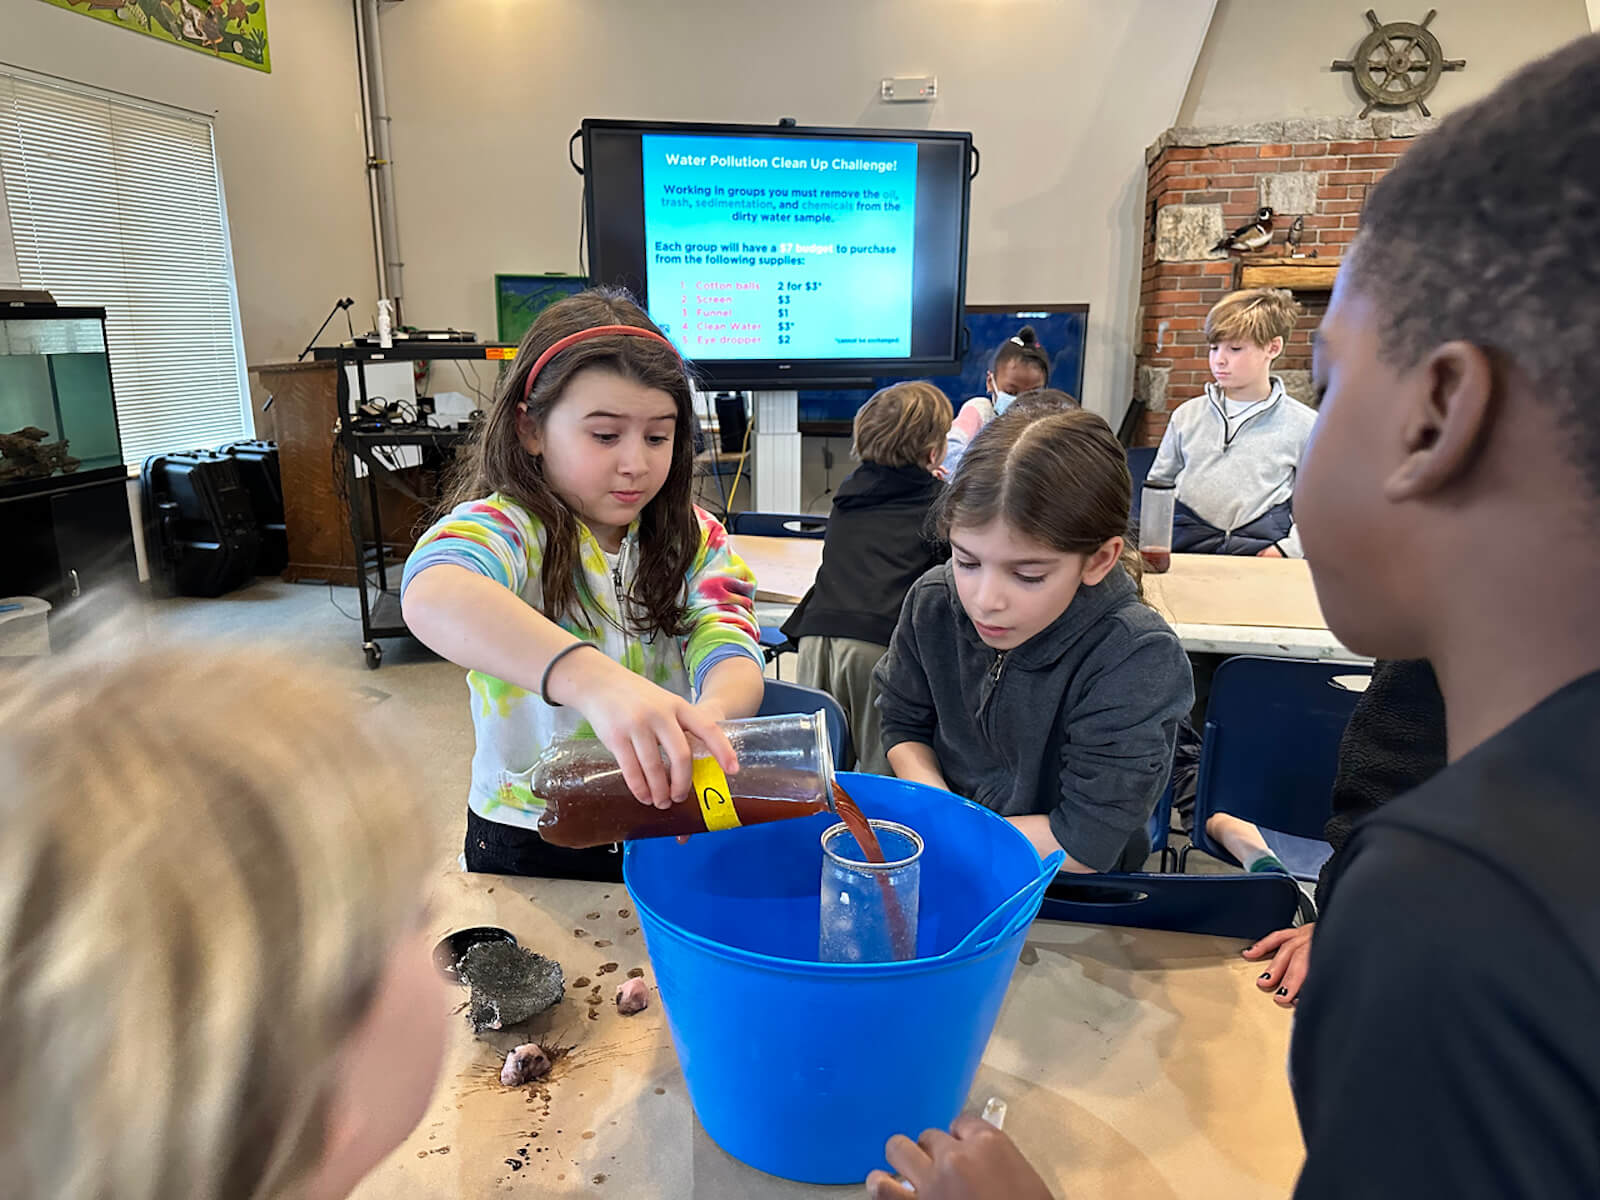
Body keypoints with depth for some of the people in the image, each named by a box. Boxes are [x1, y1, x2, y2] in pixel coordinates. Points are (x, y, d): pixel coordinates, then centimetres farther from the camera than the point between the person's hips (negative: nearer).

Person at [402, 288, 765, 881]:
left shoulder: (696, 540, 2)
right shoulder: (507, 527, -12)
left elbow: (732, 658, -13)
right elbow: (433, 595, -34)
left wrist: (704, 720, -36)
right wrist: (594, 680, -50)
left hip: (665, 832, 2)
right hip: (530, 849, -2)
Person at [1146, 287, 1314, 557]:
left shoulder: (1303, 424, 9)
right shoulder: (1188, 415, 15)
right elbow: (1158, 485, 20)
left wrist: (1287, 547, -3)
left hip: (1260, 550, -1)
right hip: (1185, 549, 2)